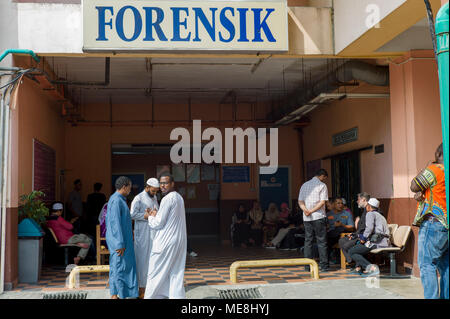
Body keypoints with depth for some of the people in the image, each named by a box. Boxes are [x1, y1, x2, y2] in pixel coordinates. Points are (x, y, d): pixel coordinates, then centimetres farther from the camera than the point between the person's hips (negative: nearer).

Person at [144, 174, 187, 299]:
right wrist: (157, 215, 14)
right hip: (179, 241, 9)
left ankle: (151, 296, 10)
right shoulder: (179, 197, 12)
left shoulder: (167, 199, -16)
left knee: (156, 274, 3)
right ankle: (177, 295, 9)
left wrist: (150, 217, 4)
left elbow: (158, 224, -15)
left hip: (166, 242, -9)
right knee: (176, 273, 9)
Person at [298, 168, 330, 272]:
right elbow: (322, 202, -12)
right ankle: (324, 265, 2)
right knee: (321, 241, 1)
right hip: (319, 217, -5)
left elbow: (300, 202, 6)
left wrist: (306, 210, -8)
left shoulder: (304, 185, 14)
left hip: (306, 218, 5)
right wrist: (312, 211, -12)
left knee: (308, 241, 8)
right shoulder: (322, 185, -3)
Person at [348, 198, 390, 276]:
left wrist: (364, 238, -5)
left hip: (376, 243, -10)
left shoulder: (370, 214, 0)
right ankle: (358, 268, 18)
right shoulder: (381, 216, 30)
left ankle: (371, 267, -23)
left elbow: (369, 228, -17)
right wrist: (363, 237, 21)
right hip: (385, 243, 10)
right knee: (359, 244, 30)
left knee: (351, 252, -7)